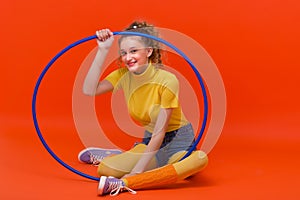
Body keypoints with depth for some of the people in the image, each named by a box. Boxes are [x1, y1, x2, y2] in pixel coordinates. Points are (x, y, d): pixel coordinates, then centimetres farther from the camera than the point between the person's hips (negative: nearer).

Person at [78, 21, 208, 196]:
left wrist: (136, 171, -26)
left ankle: (124, 183, -38)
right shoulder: (123, 75, -5)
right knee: (104, 170, -23)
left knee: (200, 159, -40)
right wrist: (103, 50, -21)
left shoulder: (167, 80, -22)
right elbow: (89, 90, -20)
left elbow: (160, 132, -23)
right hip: (150, 141, 4)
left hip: (177, 141, -4)